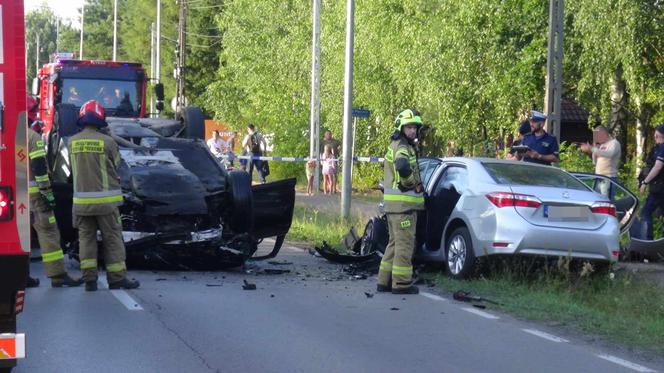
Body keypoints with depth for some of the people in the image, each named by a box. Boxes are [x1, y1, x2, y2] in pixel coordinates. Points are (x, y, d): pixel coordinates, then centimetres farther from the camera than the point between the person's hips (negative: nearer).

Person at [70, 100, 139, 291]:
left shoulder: (73, 142, -1)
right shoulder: (107, 142, -11)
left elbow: (73, 168, 7)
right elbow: (115, 166, 1)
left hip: (81, 200, 3)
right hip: (105, 199, -3)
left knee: (86, 238, 10)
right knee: (112, 238, 5)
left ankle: (89, 279, 8)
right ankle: (117, 278, 7)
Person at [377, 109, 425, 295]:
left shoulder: (396, 145, 20)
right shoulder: (402, 147, -13)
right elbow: (402, 166, -34)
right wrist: (414, 184, -18)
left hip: (394, 203, 10)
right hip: (403, 202, -10)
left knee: (395, 243, 16)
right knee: (405, 243, -5)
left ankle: (385, 281, 20)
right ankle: (401, 283, -1)